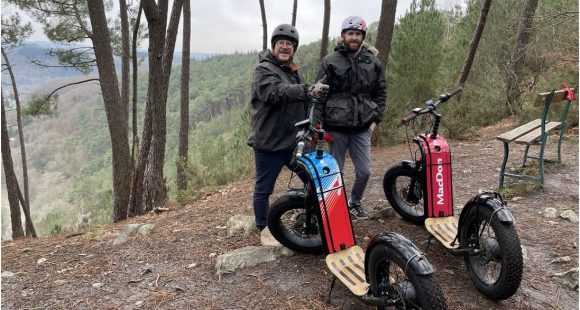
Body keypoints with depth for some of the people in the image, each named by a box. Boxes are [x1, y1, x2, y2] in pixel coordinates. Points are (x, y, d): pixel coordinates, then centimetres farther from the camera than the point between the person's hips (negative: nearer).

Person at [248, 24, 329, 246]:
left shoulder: (292, 72, 19)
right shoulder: (264, 70, -10)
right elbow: (278, 92, -31)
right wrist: (309, 91, -44)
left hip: (294, 142, 8)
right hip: (269, 144, -8)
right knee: (263, 190, 4)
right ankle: (264, 229, 21)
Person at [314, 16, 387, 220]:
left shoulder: (373, 62, 7)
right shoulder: (330, 62, -3)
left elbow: (380, 92, 13)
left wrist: (376, 119, 4)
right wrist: (318, 122, -9)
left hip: (362, 128, 3)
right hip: (336, 128, -3)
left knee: (364, 171, 6)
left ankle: (354, 203, 30)